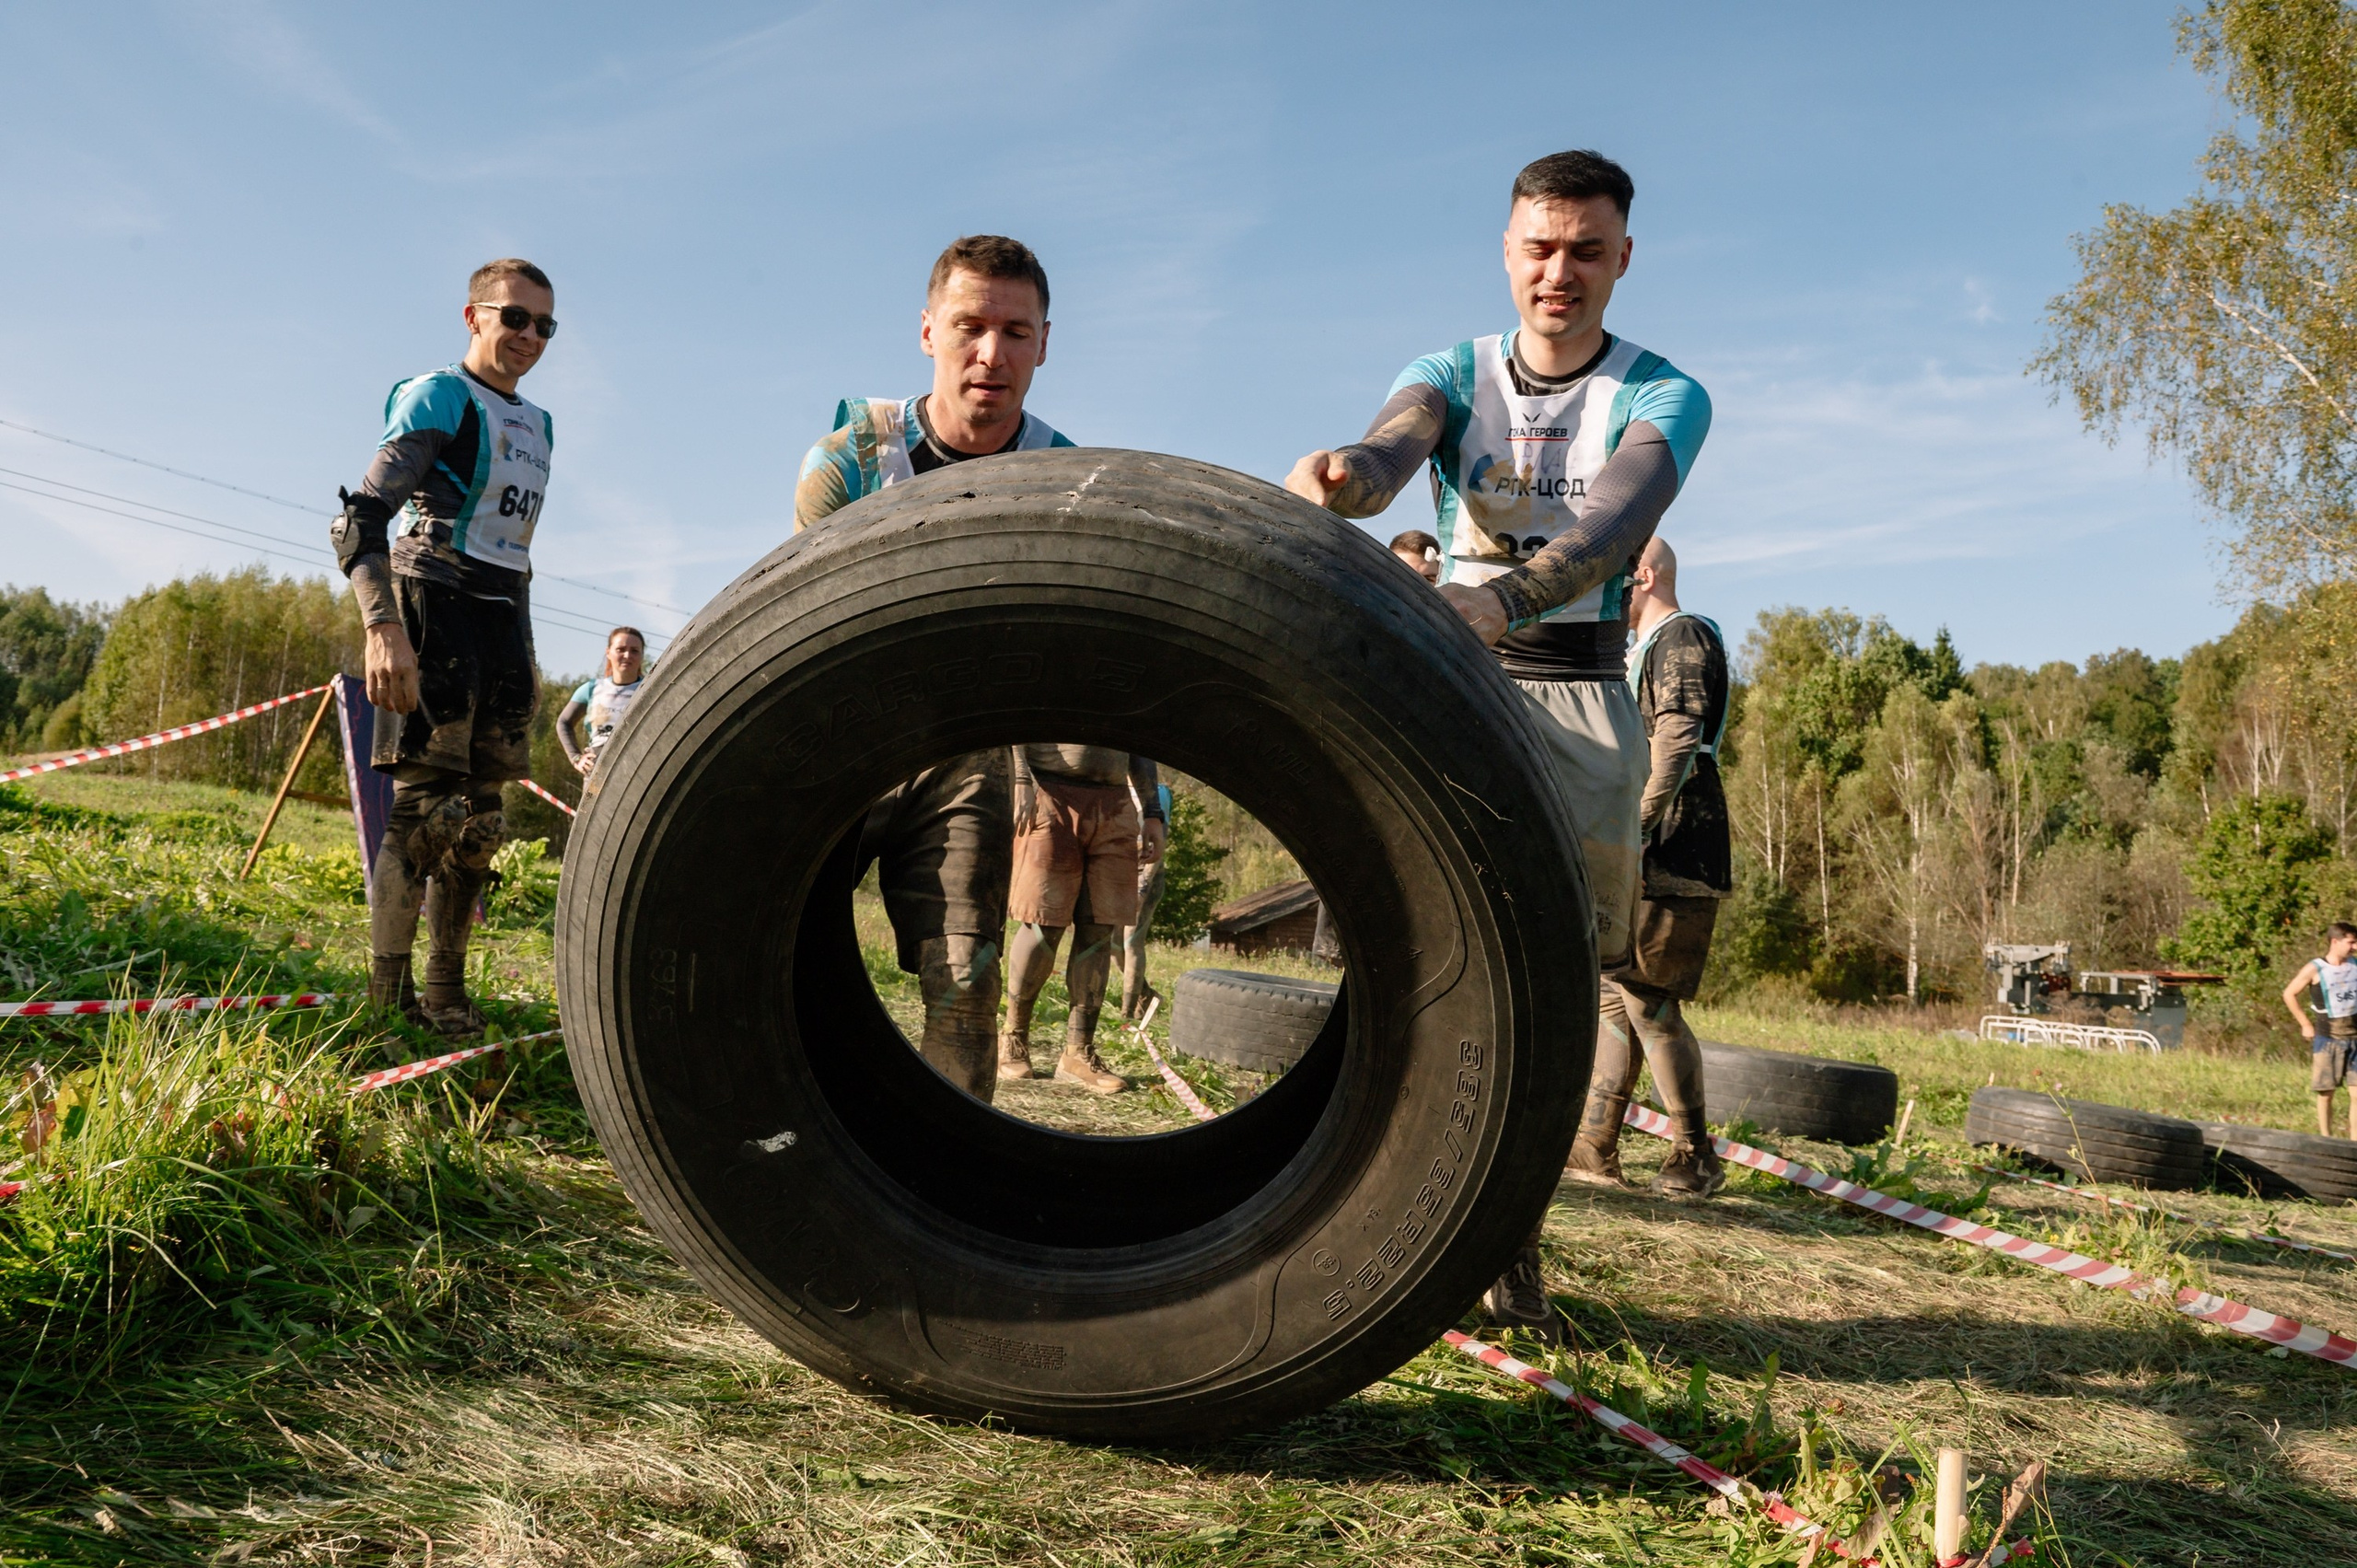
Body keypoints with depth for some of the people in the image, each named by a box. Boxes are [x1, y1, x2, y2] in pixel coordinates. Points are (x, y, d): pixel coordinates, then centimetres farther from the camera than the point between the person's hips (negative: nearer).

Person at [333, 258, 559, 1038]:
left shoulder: (537, 425, 19)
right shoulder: (435, 398, -4)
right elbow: (359, 518, -15)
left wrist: (523, 655, 21)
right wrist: (383, 628, -28)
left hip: (502, 621, 7)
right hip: (435, 606, -7)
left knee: (479, 819, 6)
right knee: (427, 804, -13)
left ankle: (446, 989, 13)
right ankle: (386, 996, -7)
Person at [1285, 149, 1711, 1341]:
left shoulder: (1664, 398, -1)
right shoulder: (1453, 375, 5)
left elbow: (1608, 527, -23)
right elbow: (1390, 448, -20)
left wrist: (1503, 595, -44)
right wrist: (1335, 479, -46)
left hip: (1580, 695, -1)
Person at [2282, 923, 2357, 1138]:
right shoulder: (2315, 969, -8)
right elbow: (2289, 994, -2)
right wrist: (2306, 1024, -2)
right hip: (2328, 1038, -3)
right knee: (2326, 1093, 5)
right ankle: (2326, 1140, 14)